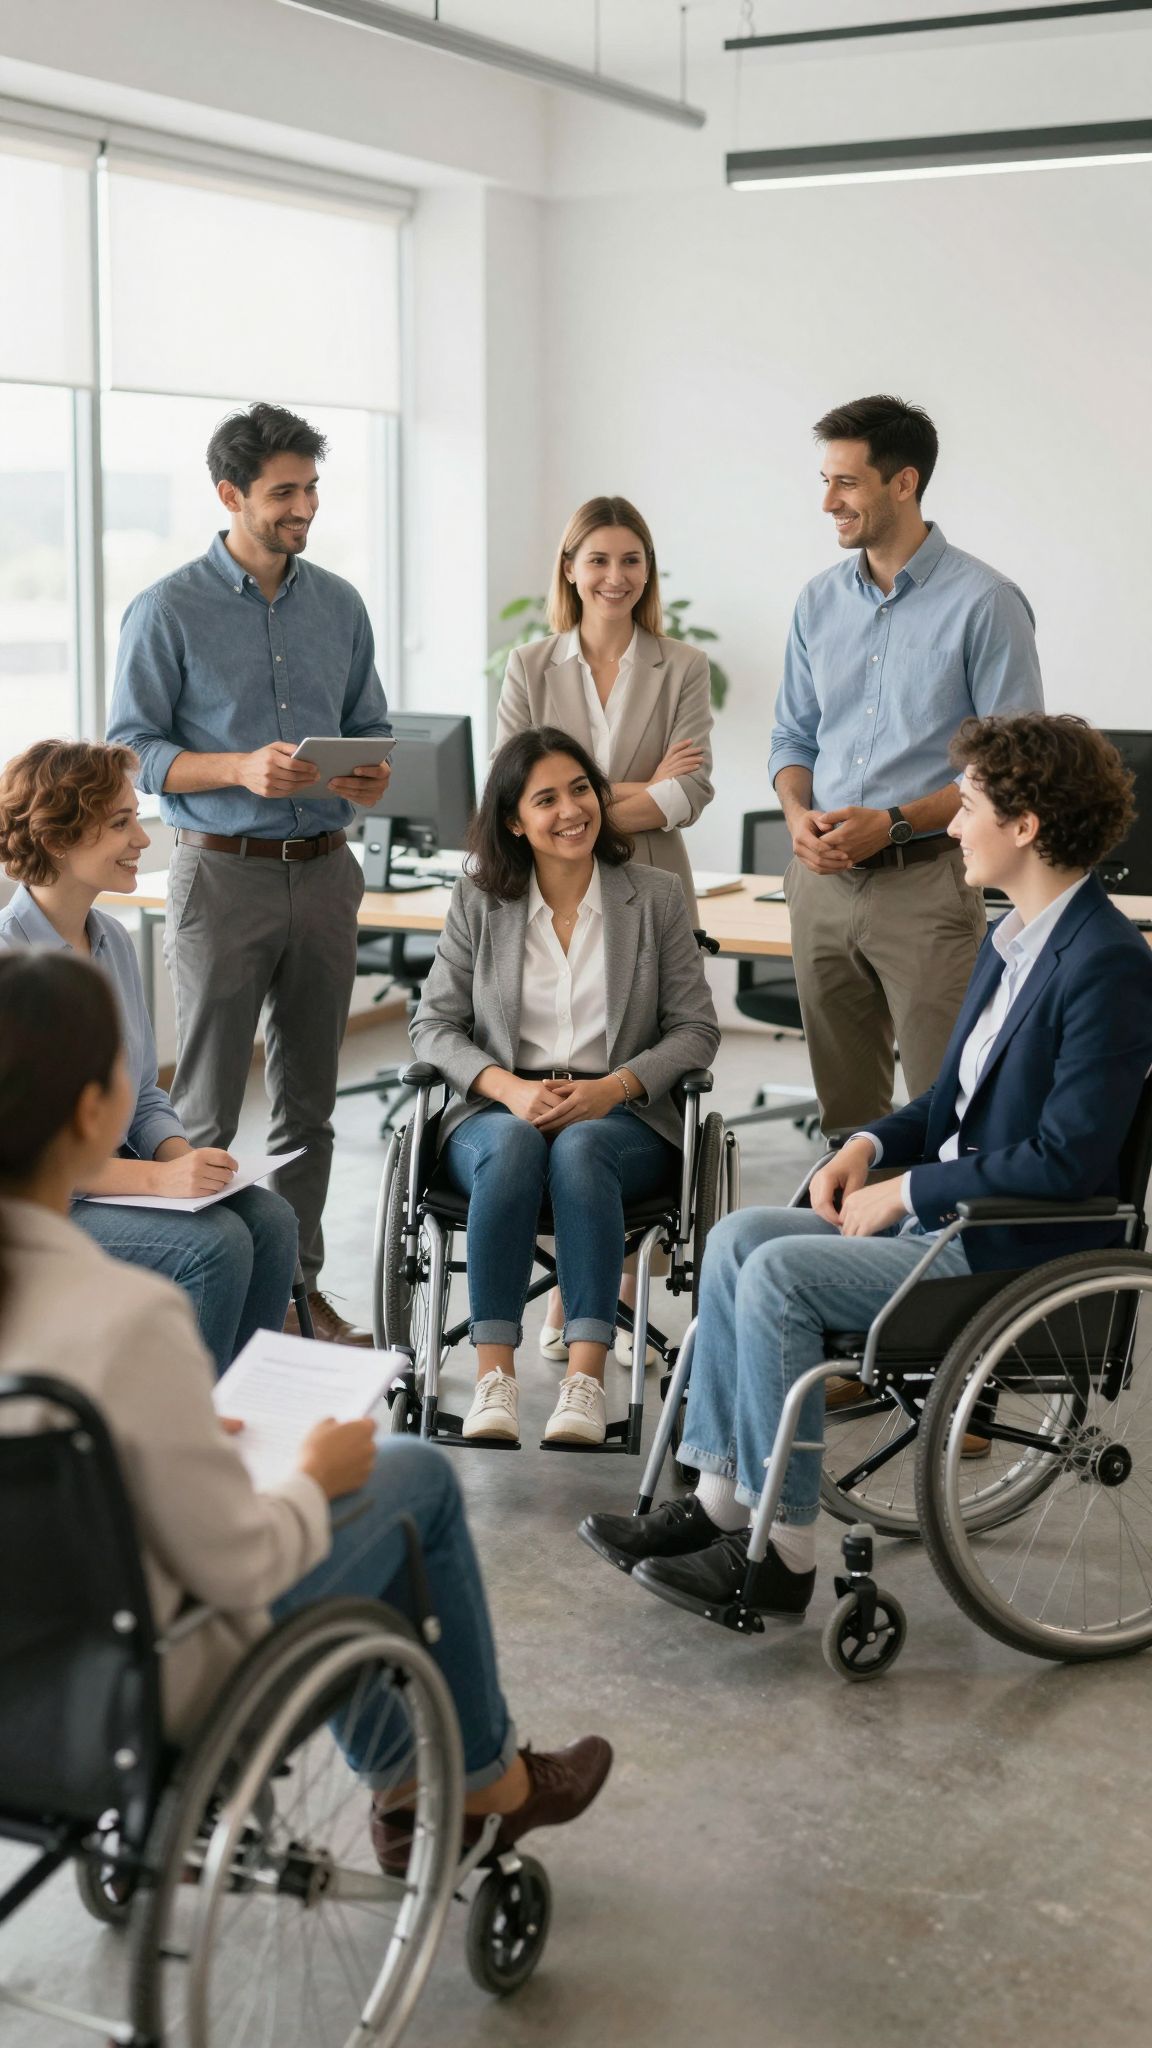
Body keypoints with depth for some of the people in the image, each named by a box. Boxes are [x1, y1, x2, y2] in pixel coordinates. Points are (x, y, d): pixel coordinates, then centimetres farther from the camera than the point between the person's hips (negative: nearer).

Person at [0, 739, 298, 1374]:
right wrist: (158, 1178, -25)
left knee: (270, 1219, -14)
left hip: (115, 1174, 8)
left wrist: (178, 1153, -6)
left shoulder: (112, 940, 8)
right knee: (215, 1243, -25)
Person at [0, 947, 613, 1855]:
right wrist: (316, 1479, -3)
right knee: (416, 1476, 15)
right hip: (125, 1699, -7)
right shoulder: (127, 1319, -33)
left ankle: (406, 1779, 41)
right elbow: (236, 1569, -22)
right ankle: (484, 1776, 36)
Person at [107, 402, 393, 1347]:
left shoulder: (339, 604, 10)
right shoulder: (168, 611, -5)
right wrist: (242, 769, -21)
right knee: (206, 1109, -1)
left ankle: (297, 1282, 21)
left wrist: (370, 776, -7)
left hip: (324, 870, 5)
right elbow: (132, 750, -7)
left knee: (309, 1102, 11)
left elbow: (370, 728, 16)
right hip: (225, 872, -5)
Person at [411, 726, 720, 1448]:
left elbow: (696, 1028, 5)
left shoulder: (656, 895, 6)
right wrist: (510, 1088, -13)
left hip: (623, 1119, 0)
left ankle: (586, 1377, -42)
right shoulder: (479, 900, 8)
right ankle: (494, 1377, -38)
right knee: (514, 1143, -35)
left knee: (580, 1147, -36)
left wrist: (614, 1087, -13)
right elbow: (434, 1024, 6)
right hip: (499, 1111, 1)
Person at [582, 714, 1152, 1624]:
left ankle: (784, 1552, -9)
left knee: (778, 1274, -20)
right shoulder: (1013, 938, 12)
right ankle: (722, 1500, 2)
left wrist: (908, 1188, -16)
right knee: (737, 1236, 0)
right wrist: (871, 1145, 3)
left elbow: (1067, 1159, -24)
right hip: (944, 1206, 10)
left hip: (1019, 1248, -10)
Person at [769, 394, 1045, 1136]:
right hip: (823, 881, 6)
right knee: (845, 1107, 13)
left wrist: (894, 822, -17)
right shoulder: (820, 601, 10)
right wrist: (799, 815, -4)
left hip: (925, 882, -5)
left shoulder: (982, 601, -8)